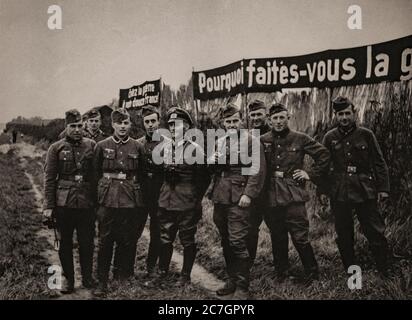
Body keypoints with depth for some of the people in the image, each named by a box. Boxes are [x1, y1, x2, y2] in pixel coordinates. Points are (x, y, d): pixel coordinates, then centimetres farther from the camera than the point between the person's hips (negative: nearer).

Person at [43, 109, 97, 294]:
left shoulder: (91, 146, 4)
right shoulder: (56, 148, 1)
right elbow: (49, 178, 0)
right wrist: (48, 206, -4)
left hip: (86, 203, 1)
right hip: (64, 204, -1)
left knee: (87, 242, 7)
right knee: (65, 243, 9)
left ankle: (87, 277, 25)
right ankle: (68, 279, 24)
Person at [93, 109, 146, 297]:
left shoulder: (137, 147, 6)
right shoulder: (102, 146, 3)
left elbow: (142, 175, 11)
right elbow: (96, 173, 8)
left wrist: (140, 197, 8)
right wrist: (99, 194, 3)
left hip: (131, 201, 1)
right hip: (108, 200, -1)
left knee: (128, 241, 7)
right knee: (105, 241, 1)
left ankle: (122, 279, 23)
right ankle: (102, 282, 12)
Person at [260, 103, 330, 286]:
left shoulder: (300, 139, 1)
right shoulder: (262, 140, 6)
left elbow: (324, 155, 7)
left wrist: (311, 174, 2)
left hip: (293, 195, -3)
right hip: (271, 197, 3)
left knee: (300, 238, -3)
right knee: (277, 238, 13)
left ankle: (312, 273, 17)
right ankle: (281, 274, 28)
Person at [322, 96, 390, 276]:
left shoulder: (366, 135, 3)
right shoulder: (330, 138, 5)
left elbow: (379, 163, 4)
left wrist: (383, 188, -2)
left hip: (365, 193, -1)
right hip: (339, 194, 2)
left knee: (375, 233, 0)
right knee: (344, 236, 9)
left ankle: (385, 272, 14)